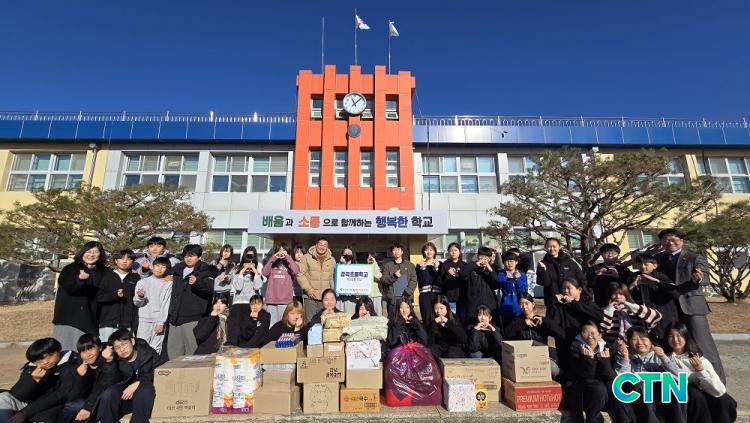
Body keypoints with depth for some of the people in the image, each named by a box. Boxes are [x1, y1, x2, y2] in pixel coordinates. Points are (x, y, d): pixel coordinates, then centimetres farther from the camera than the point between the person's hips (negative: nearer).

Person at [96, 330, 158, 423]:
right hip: (125, 395, 3)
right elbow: (115, 380, -11)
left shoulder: (148, 353, -6)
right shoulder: (117, 360, 4)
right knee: (108, 395, -24)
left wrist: (138, 383, -24)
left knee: (144, 389, -35)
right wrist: (109, 361, -23)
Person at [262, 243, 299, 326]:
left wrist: (287, 257, -5)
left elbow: (295, 271, -10)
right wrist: (273, 258, -4)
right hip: (271, 299, 2)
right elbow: (265, 272, -2)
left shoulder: (289, 264, 11)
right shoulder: (272, 263, 17)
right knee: (271, 324, 3)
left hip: (285, 300, -2)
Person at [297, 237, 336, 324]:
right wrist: (308, 288, -12)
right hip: (310, 296, -3)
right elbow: (300, 274, -4)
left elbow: (333, 277, 12)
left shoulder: (331, 260, 11)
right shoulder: (306, 257, 0)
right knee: (309, 321, 3)